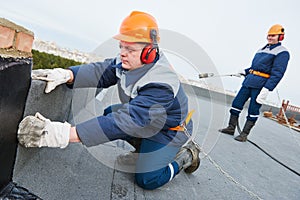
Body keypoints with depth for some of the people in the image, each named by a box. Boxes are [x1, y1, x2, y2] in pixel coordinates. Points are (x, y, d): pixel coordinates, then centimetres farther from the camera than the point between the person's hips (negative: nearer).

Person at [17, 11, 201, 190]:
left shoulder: (160, 85, -40)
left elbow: (125, 121, -46)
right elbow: (102, 71, -16)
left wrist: (67, 134, -51)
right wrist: (66, 74, -37)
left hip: (171, 129, -7)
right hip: (146, 118, 8)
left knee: (147, 180, -12)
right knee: (109, 114, 7)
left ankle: (185, 155, 12)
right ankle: (146, 146, 14)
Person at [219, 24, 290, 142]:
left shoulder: (282, 52, -4)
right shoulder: (263, 49, 19)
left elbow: (277, 73, -14)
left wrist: (267, 89, -22)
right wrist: (245, 72, 14)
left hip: (260, 85, -7)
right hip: (249, 80, 7)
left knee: (253, 110, -3)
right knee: (237, 102, 4)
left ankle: (244, 134, 6)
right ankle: (231, 128, 13)